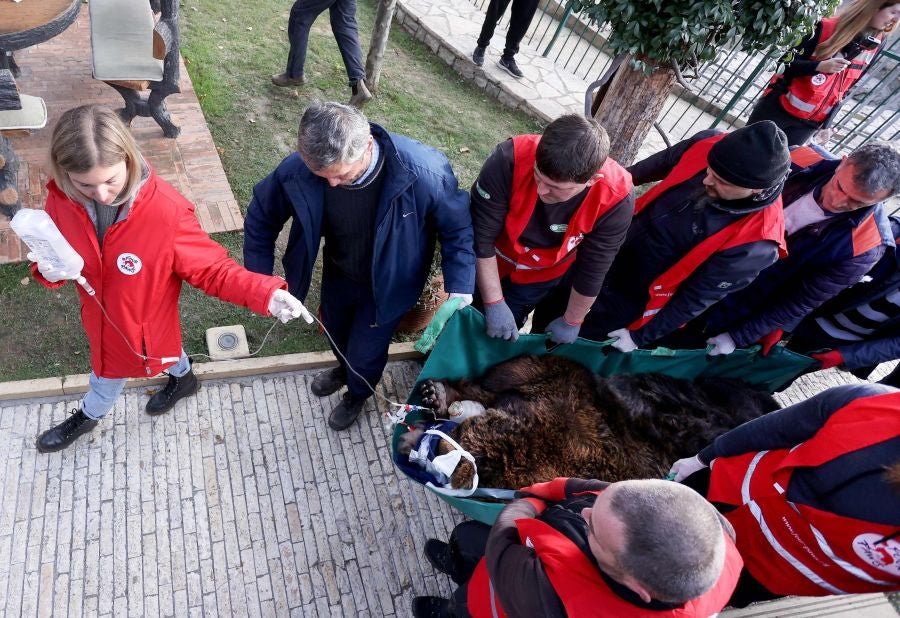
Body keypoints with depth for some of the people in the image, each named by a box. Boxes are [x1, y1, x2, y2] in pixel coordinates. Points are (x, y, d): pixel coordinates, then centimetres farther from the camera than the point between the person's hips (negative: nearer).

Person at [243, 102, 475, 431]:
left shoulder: (424, 172, -37)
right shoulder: (297, 169, -29)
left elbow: (457, 228, -20)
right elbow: (261, 218, -9)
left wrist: (460, 293, -29)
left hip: (386, 283, -3)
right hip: (338, 272, 4)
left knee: (365, 352, 14)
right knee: (335, 331, 29)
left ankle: (357, 393, 53)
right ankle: (345, 368, 67)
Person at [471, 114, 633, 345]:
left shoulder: (616, 198, -34)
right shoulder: (510, 159, -38)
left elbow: (592, 270, -20)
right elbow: (481, 236, -28)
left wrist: (571, 322, -7)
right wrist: (494, 303, -23)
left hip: (542, 274, 0)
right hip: (489, 264, 0)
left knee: (502, 335, 14)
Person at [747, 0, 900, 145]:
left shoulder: (876, 45, 3)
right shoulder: (827, 27, -13)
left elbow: (844, 89, 10)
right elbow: (787, 63, -12)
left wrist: (826, 123, 10)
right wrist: (820, 65, -28)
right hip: (782, 107, -4)